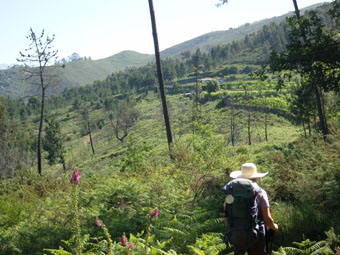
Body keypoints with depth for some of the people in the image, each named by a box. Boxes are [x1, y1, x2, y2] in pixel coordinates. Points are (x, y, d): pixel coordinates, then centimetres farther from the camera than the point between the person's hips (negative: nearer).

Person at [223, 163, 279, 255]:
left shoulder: (230, 192, 3)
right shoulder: (260, 193, -6)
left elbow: (226, 218, 6)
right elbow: (267, 219, -9)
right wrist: (275, 227, 13)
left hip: (236, 236, 3)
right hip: (256, 238, -3)